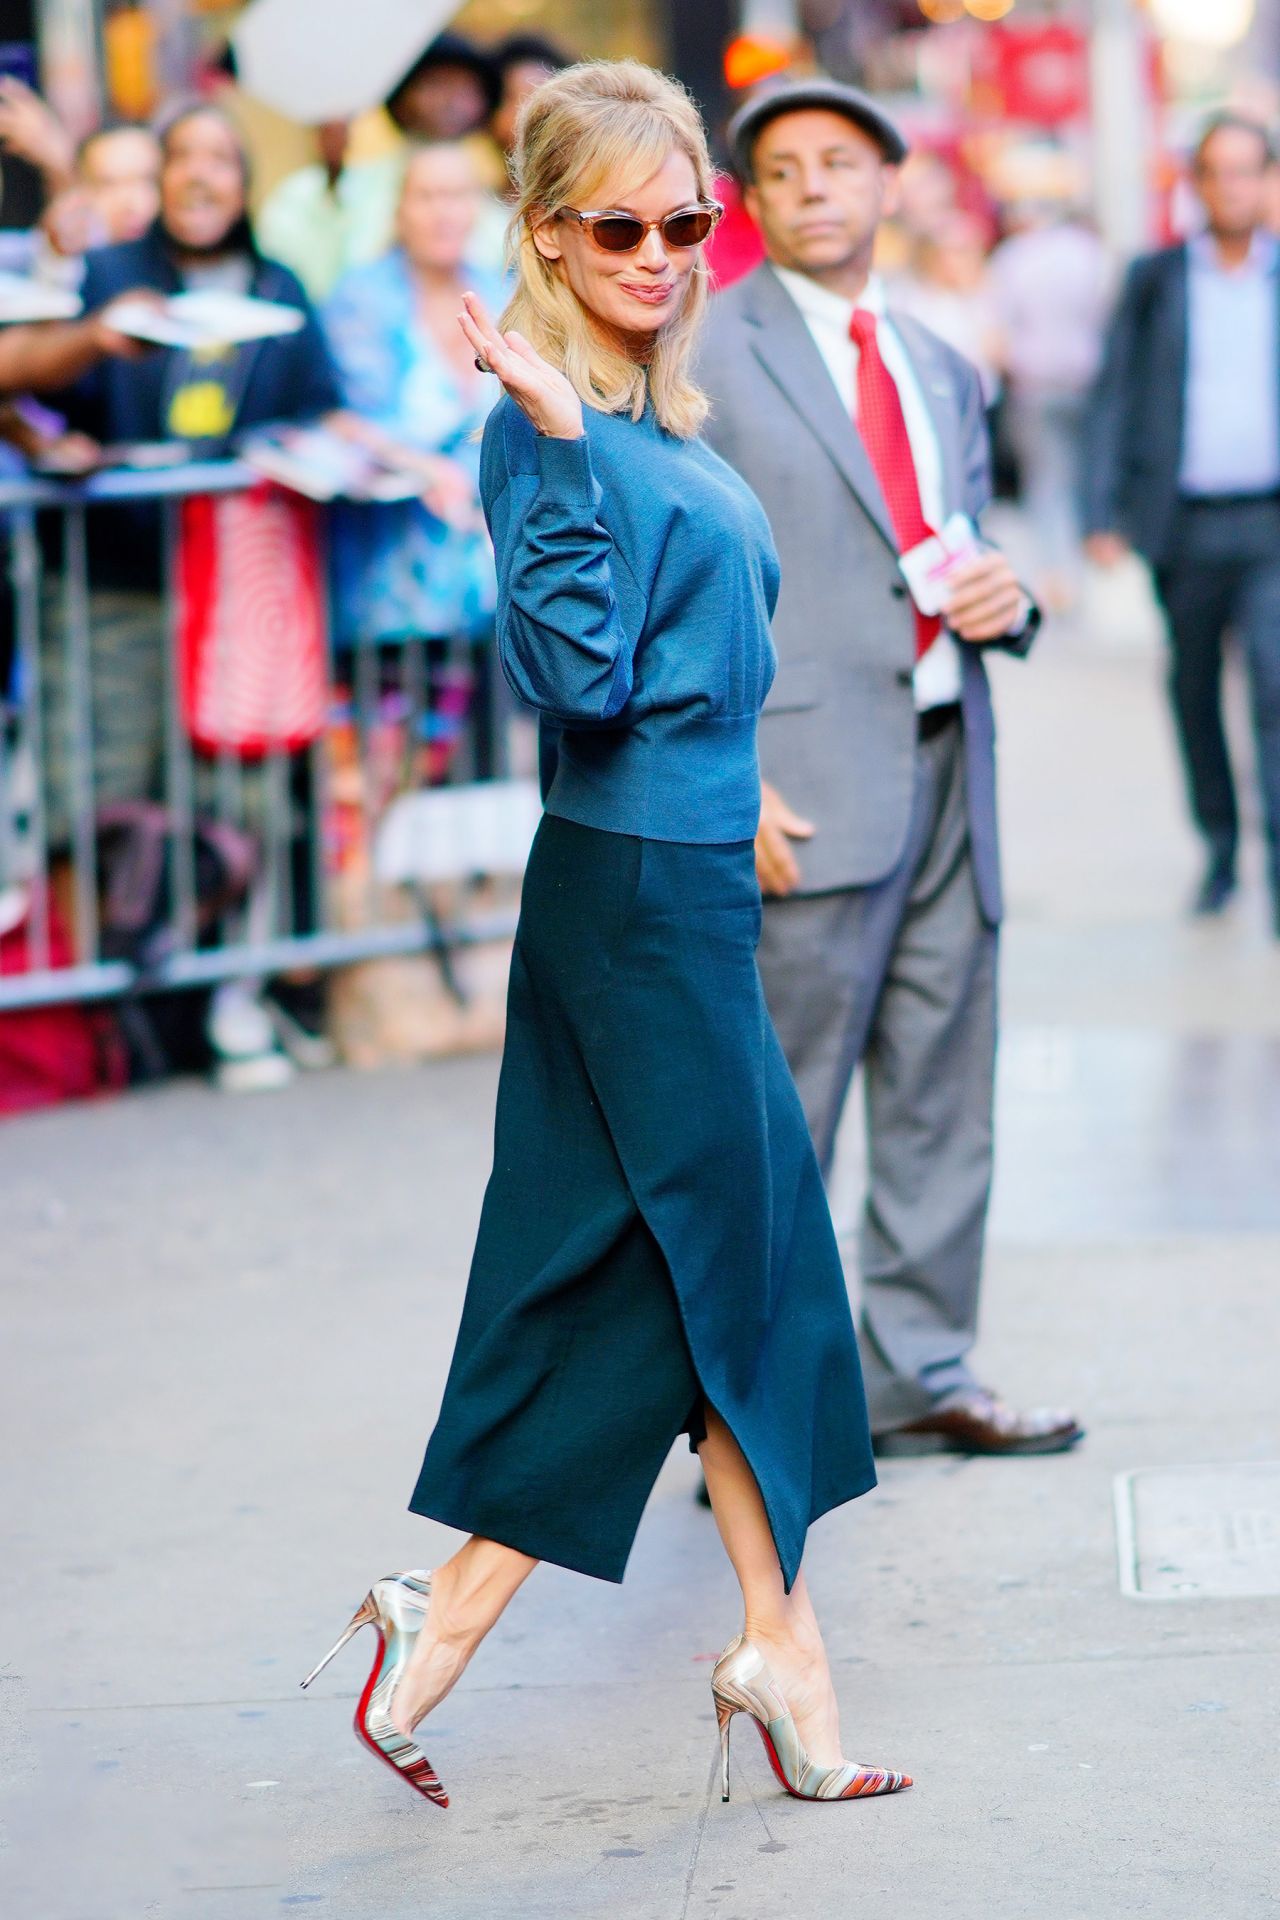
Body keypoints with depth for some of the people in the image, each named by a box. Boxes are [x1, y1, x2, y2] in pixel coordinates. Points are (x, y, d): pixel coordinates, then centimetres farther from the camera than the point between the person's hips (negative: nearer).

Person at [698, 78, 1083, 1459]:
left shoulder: (943, 371, 19)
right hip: (805, 785, -7)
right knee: (777, 1114, -6)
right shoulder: (703, 357, -2)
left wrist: (1003, 599, 1)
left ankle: (918, 1378, 20)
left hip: (947, 765, 7)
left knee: (942, 1101, 11)